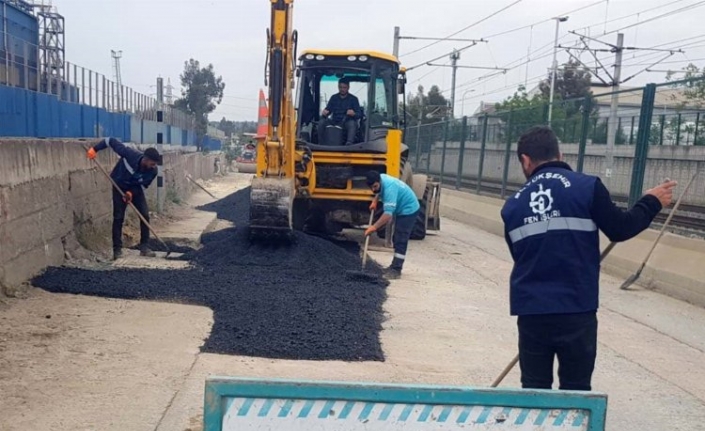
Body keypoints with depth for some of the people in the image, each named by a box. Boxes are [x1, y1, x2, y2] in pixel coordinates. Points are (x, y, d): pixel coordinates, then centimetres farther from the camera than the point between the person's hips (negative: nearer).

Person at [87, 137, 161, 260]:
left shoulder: (152, 171, -27)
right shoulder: (130, 154, -36)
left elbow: (143, 185, -13)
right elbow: (111, 141, -25)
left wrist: (132, 193, -30)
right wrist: (95, 149, -29)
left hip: (136, 189, 3)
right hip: (120, 186, -3)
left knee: (145, 215, -6)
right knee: (118, 217, -6)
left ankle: (144, 247, 4)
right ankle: (117, 249, 1)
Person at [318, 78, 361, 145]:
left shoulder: (353, 99, 3)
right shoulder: (334, 98, 12)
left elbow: (359, 115, -3)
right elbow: (328, 109, 9)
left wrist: (353, 114, -28)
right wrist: (325, 112, -17)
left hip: (346, 123, -3)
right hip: (334, 121, 3)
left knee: (352, 123, -37)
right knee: (322, 122, -24)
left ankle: (349, 144, -53)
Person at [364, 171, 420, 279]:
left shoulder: (389, 188, -34)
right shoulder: (380, 179, -7)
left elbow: (388, 213, -41)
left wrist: (374, 227, -44)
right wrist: (375, 201, 6)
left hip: (409, 210, -10)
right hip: (401, 209, 10)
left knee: (400, 241, -13)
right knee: (397, 240, 15)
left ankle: (396, 270, -13)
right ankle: (395, 265, 25)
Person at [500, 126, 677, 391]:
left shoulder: (513, 205, 6)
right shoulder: (587, 187, -5)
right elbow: (620, 229, 0)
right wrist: (652, 203, 16)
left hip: (531, 311, 3)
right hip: (576, 311, -2)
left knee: (534, 390, 13)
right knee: (576, 391, 11)